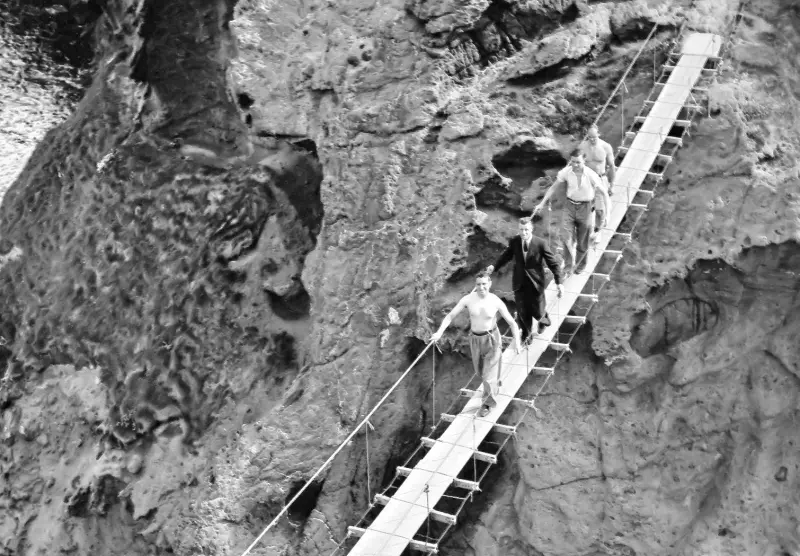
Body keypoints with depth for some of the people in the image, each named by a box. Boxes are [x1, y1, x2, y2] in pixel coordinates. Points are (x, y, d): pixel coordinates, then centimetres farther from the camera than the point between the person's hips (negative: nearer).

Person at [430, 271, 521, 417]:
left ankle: (487, 403, 22)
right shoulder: (468, 299, -15)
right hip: (475, 338, 3)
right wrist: (439, 332, -24)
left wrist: (517, 342, -20)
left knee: (488, 373, -2)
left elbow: (512, 323, -10)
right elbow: (450, 316, -11)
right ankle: (494, 383, 54)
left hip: (491, 338, -3)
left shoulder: (496, 302, -18)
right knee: (479, 371, 21)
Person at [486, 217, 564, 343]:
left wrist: (559, 282, -17)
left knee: (537, 311, 11)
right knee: (522, 311, 11)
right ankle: (526, 333, 39)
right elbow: (506, 255, 7)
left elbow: (553, 263, -13)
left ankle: (543, 320, 49)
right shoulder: (514, 241, -10)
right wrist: (494, 266, -8)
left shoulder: (541, 243, -18)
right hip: (519, 283, 2)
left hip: (535, 283, -2)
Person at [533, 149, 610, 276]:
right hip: (570, 206, 2)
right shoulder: (566, 172, -12)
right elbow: (553, 188, 3)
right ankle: (569, 265, -8)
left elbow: (604, 194, -12)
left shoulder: (591, 175, -19)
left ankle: (580, 265, 35)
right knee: (567, 236, -17)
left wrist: (606, 214, -18)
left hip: (585, 208, -2)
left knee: (582, 242, 11)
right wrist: (542, 203, 0)